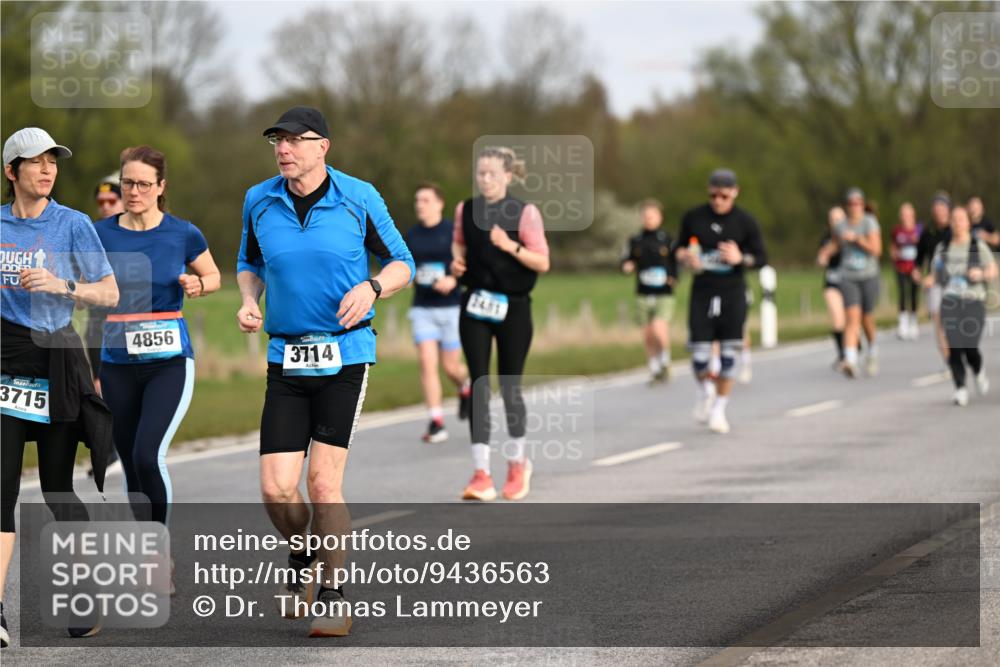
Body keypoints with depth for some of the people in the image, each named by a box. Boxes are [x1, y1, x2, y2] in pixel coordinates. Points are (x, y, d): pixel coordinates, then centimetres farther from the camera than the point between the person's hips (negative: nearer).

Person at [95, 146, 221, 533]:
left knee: (148, 456, -19)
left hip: (170, 363, -3)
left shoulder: (184, 235, -3)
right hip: (117, 365, 3)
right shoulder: (101, 234, 1)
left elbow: (214, 276, 13)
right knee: (131, 468, 8)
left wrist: (198, 285, -10)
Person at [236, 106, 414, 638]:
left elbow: (401, 263, 5)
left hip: (345, 355, -3)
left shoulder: (358, 198, -4)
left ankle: (334, 597, 7)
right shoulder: (259, 202, 3)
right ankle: (300, 562, 27)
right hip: (286, 360, 3)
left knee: (323, 483, -10)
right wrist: (248, 302, 0)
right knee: (276, 489, -6)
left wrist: (371, 288, -16)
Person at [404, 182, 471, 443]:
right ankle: (436, 422, -8)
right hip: (422, 308, 3)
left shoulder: (454, 232, -5)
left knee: (450, 366, 4)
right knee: (427, 363, -10)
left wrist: (454, 280, -22)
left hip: (451, 307, -3)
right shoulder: (411, 235, 6)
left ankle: (465, 389, 40)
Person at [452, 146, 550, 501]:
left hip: (513, 308, -2)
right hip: (475, 306, 3)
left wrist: (512, 246, -23)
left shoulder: (525, 213, -6)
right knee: (479, 386, -6)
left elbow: (542, 262, -8)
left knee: (510, 387, 5)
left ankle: (518, 462, 28)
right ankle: (481, 474, -9)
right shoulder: (466, 210, 5)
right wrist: (457, 260, 1)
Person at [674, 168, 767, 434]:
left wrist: (741, 259, -18)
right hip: (702, 292, 1)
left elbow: (762, 258, 2)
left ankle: (719, 409, 11)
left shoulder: (746, 222, -2)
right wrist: (685, 257, -8)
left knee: (728, 355, -3)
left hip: (732, 293, -1)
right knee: (699, 355, -7)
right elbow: (680, 248, 15)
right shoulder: (693, 218, 2)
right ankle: (705, 389, 26)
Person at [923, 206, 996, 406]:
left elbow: (993, 271, 6)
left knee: (970, 347, -12)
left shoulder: (979, 246, 3)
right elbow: (936, 274, 19)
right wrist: (931, 279, -4)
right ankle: (960, 389, -3)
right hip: (950, 302, 2)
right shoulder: (942, 248, 11)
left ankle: (979, 371, 22)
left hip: (974, 302, -2)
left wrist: (981, 273, -15)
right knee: (953, 348, -11)